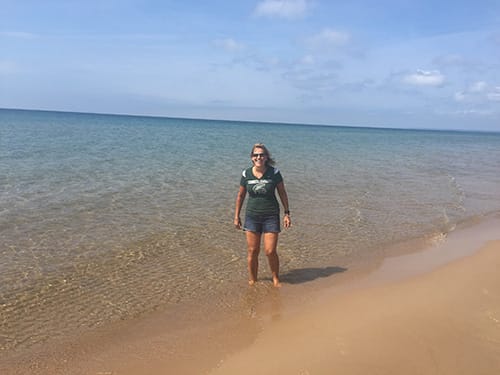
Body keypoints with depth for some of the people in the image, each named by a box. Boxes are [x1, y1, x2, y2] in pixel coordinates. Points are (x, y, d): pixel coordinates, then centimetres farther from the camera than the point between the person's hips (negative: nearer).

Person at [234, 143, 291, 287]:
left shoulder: (274, 172, -6)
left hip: (271, 216, -1)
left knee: (270, 251, -4)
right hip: (252, 216, 2)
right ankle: (252, 280, 23)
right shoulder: (246, 174, -1)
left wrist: (287, 213, 0)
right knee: (252, 251, 5)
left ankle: (276, 278, 20)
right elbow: (240, 196, 9)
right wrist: (236, 216, 10)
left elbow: (282, 193, 3)